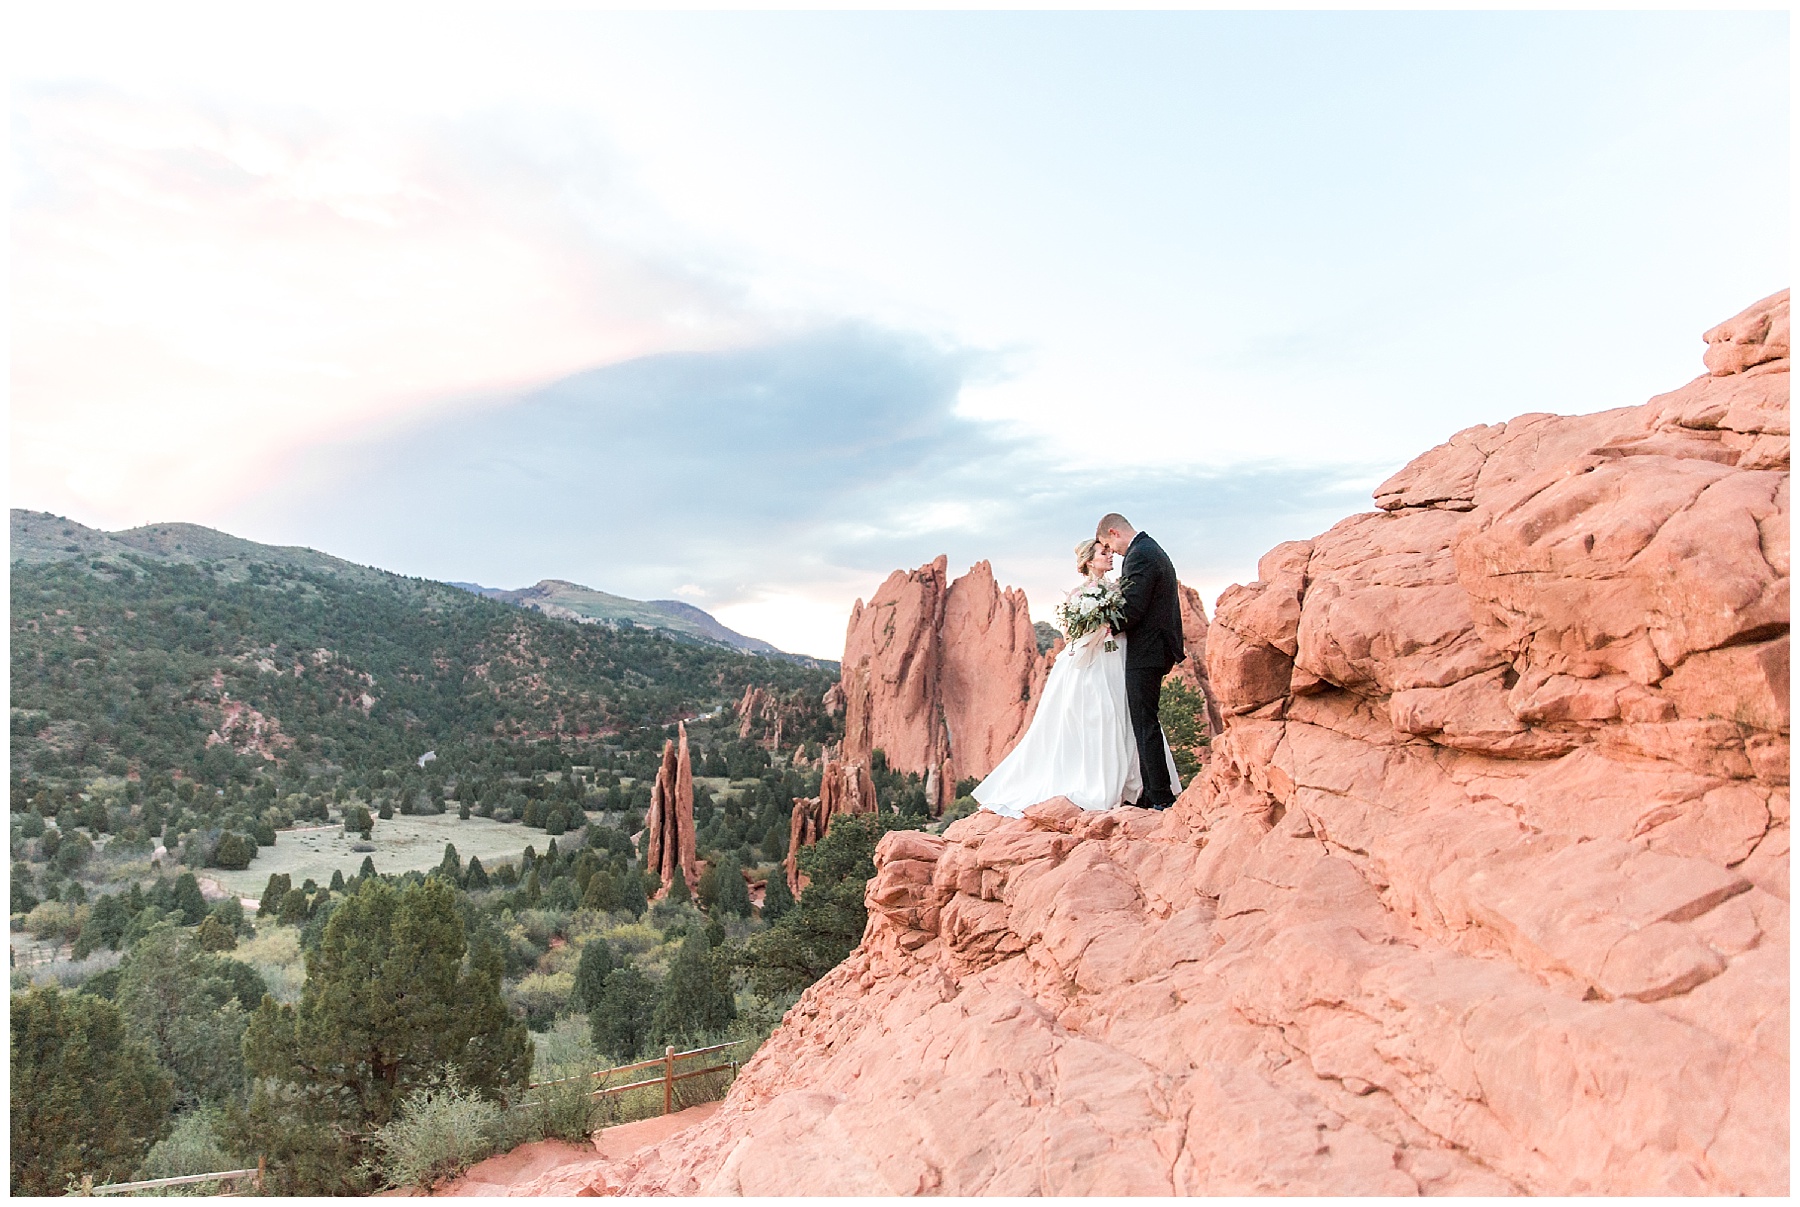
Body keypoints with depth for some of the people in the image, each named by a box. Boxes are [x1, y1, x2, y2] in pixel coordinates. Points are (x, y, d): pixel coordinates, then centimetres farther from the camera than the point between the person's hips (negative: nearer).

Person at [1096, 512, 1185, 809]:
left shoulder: (1139, 556, -15)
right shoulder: (1155, 551, 19)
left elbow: (1132, 610, -20)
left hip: (1144, 653, -11)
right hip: (1158, 649, 11)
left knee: (1145, 724, -6)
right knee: (1145, 722, 13)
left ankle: (1161, 798, -3)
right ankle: (1151, 794, 17)